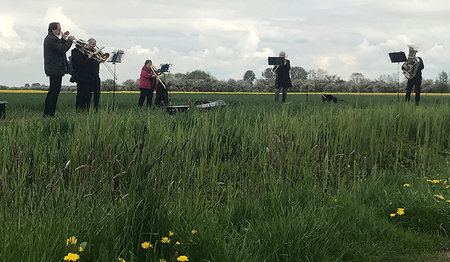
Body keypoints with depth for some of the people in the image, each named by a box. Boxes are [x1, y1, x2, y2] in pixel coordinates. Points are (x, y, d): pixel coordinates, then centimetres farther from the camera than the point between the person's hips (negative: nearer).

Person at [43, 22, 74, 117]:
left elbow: (59, 46, 20)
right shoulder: (52, 39, -17)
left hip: (52, 69, 11)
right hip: (56, 69, -11)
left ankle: (46, 113, 18)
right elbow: (63, 49, -22)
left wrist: (63, 38, 11)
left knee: (52, 90, 15)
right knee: (55, 91, -8)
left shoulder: (49, 38, 17)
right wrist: (69, 40, -9)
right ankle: (50, 113, -7)